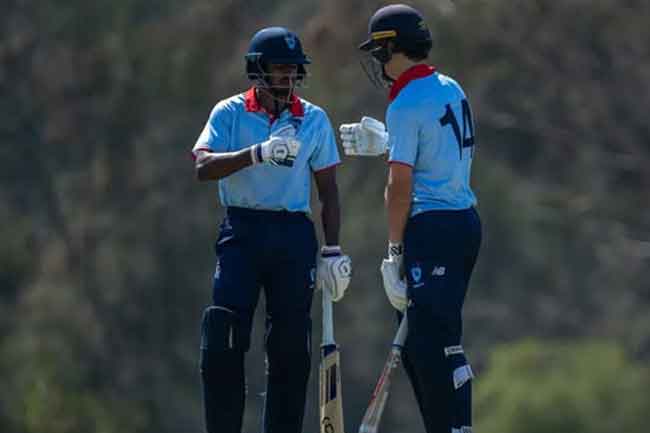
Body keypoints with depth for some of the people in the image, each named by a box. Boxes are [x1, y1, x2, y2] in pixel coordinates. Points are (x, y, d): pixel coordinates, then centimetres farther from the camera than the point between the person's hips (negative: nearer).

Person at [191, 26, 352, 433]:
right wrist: (258, 154, -27)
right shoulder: (230, 113, 2)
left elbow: (328, 190, 12)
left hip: (293, 235, 2)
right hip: (242, 231, -2)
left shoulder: (315, 120, 9)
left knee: (291, 347, 1)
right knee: (223, 343, -11)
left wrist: (333, 251, 5)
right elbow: (204, 167, -13)